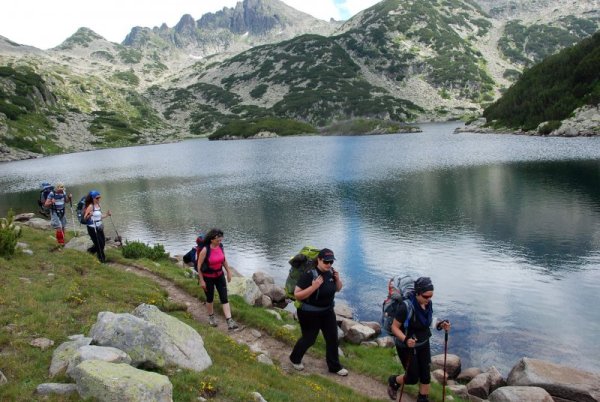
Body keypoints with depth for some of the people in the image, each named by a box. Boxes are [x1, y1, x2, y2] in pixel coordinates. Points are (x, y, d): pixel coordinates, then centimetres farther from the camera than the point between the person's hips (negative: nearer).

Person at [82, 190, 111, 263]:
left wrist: (106, 215, 5)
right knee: (99, 244, -2)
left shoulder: (98, 205, 8)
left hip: (99, 227, 8)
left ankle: (91, 250, 37)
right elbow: (85, 218, -18)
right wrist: (89, 215, -36)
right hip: (92, 228, -8)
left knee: (102, 243, 11)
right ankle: (102, 258, 15)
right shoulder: (90, 206, -15)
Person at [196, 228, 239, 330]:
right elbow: (199, 266, -17)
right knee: (210, 298, 13)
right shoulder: (205, 250, -24)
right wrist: (201, 280, -14)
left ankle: (229, 321, -6)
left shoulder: (220, 246, -8)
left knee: (224, 298, -3)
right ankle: (211, 317, 37)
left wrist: (228, 272, 11)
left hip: (219, 275, 4)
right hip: (208, 278, -4)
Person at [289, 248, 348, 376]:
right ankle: (295, 359, 39)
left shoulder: (331, 272, -8)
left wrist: (338, 279, -13)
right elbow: (297, 295, -27)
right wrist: (314, 287, -38)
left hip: (327, 311, 6)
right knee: (308, 339, 11)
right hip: (310, 313, -6)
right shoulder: (309, 274, -28)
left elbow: (337, 289, 8)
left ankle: (334, 366, 31)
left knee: (332, 338, 12)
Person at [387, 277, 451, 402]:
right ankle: (393, 381, 36)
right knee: (413, 378, 5)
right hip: (407, 346, -6)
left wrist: (440, 325, -10)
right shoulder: (406, 307, -30)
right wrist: (405, 339, -38)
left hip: (423, 344, 6)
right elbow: (394, 327, -22)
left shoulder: (428, 304, -10)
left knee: (426, 375, 11)